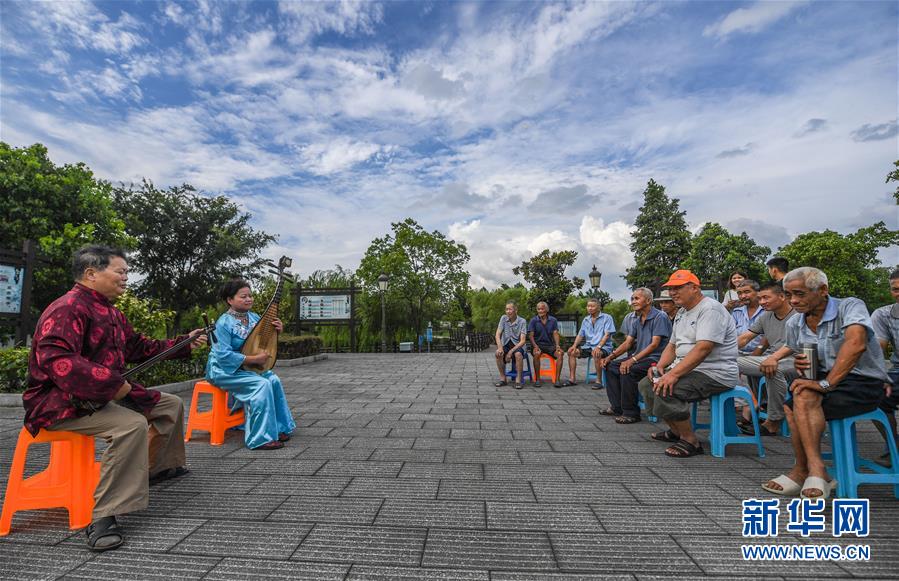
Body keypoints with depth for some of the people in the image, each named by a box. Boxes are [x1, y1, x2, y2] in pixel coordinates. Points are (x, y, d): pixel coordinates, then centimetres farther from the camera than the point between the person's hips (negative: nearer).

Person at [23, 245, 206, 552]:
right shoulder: (67, 308, -18)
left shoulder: (110, 312, 14)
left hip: (106, 394, 10)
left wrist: (184, 344, 14)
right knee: (132, 424, -35)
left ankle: (157, 467, 31)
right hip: (62, 402, -10)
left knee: (171, 405, 12)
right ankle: (103, 517, -26)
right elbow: (56, 360, -31)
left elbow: (138, 346, 20)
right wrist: (112, 384, -31)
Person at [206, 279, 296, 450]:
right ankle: (261, 438, -18)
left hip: (244, 367, 7)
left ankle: (277, 428, 0)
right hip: (223, 370, -7)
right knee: (262, 385, -25)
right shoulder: (224, 322, -18)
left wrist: (277, 331, -7)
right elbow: (224, 355, -25)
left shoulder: (254, 317, 2)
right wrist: (254, 359, -26)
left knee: (274, 380, -13)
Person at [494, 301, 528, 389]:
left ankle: (518, 380, -23)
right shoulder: (503, 318, 0)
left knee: (518, 354, -36)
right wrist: (500, 347, -25)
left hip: (517, 345, -3)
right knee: (498, 353, -29)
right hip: (506, 344, 3)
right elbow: (498, 334, -6)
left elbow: (522, 341, -15)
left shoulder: (522, 321, -9)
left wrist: (511, 351, -26)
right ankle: (503, 378, -15)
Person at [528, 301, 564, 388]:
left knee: (560, 353, -27)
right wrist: (535, 346, -21)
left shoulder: (553, 320, 9)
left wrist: (557, 345, -16)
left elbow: (555, 334, 2)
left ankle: (557, 379, -25)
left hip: (550, 344, 2)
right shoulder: (533, 320, 3)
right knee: (537, 353, -35)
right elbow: (531, 335, -3)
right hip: (538, 344, -2)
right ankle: (537, 379, -25)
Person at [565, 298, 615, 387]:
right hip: (588, 346, 6)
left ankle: (598, 381, -25)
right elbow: (580, 335, 13)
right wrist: (574, 345, -6)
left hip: (603, 347, -6)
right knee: (571, 351, -12)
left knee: (596, 353, -38)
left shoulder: (606, 318, -4)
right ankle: (572, 379, -10)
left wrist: (598, 347, -29)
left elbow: (607, 334, -14)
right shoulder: (585, 320, 13)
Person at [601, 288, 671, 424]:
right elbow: (628, 342, 10)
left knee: (627, 370, -30)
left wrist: (633, 360, -27)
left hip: (655, 358, -9)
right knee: (610, 366, -4)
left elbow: (655, 344, -20)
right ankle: (616, 407, 0)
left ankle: (631, 413, -18)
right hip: (640, 357, 9)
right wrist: (611, 356, -5)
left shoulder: (660, 317, -12)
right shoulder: (636, 319, 13)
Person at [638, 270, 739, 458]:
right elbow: (672, 345, 20)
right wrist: (660, 366, 1)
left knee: (664, 390, -29)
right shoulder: (682, 313, 16)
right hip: (686, 369, 10)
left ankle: (690, 440, -11)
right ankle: (676, 430, 18)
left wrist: (674, 373, -30)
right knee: (646, 384, 6)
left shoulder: (710, 309, -15)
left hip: (715, 373, -10)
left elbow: (703, 349, -27)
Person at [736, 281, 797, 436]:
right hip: (771, 358, 7)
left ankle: (773, 423, -24)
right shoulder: (765, 317, 14)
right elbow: (744, 338, 10)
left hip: (794, 360, -7)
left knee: (774, 370, -39)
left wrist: (775, 357, -41)